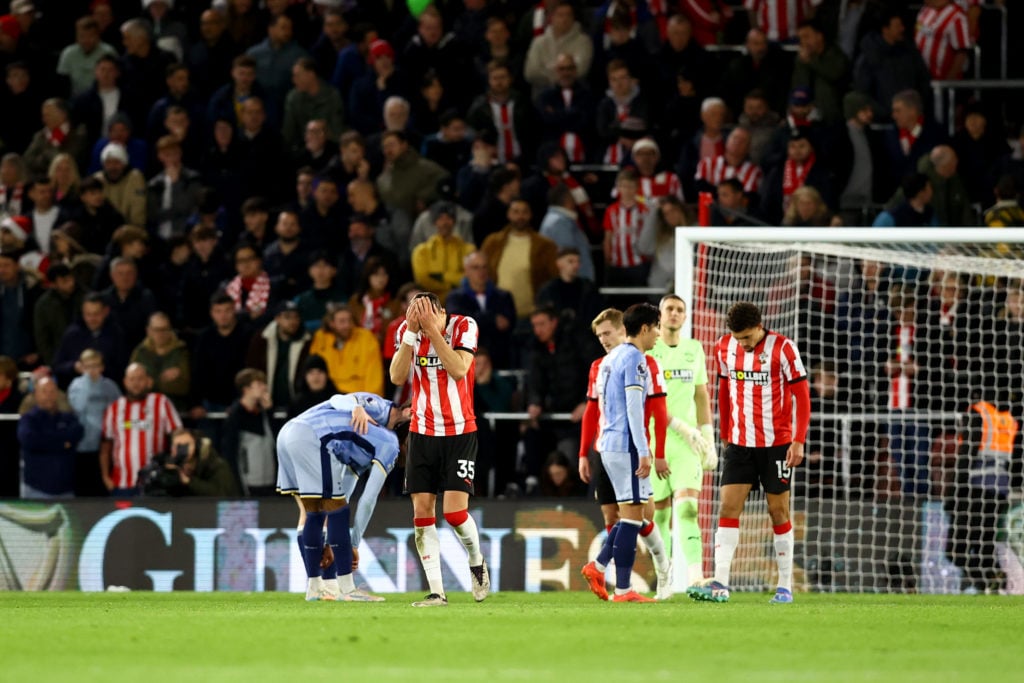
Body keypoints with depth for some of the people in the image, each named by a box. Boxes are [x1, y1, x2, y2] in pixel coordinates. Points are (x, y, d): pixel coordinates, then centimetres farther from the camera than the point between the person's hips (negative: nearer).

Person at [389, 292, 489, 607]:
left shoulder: (464, 326, -13)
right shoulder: (406, 331, -4)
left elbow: (458, 370, -25)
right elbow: (397, 377, -13)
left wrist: (433, 330, -29)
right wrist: (412, 332, -22)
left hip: (460, 431, -3)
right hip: (422, 432, 3)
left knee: (455, 511, -12)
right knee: (422, 511, -3)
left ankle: (477, 563, 18)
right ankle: (436, 591, 1)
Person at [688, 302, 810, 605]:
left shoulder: (782, 349, -11)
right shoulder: (724, 348, 2)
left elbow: (802, 395, -8)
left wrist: (799, 441, -13)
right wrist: (725, 434, 17)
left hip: (776, 443, -3)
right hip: (739, 443, 4)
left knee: (778, 510, 2)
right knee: (728, 507, -7)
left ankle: (785, 586, 11)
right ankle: (720, 584, -13)